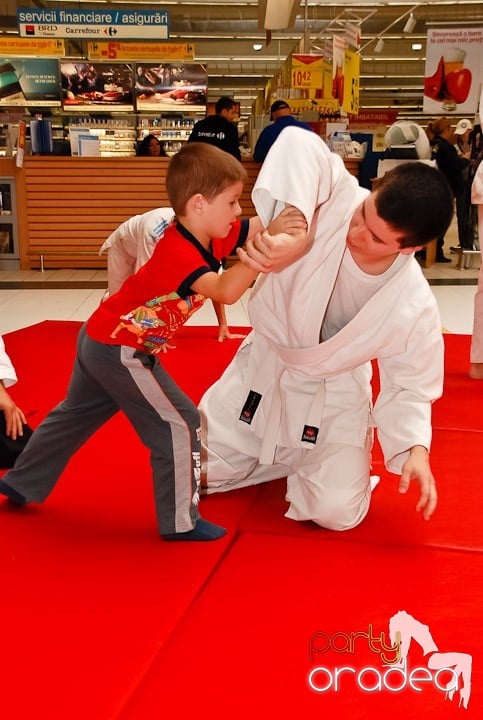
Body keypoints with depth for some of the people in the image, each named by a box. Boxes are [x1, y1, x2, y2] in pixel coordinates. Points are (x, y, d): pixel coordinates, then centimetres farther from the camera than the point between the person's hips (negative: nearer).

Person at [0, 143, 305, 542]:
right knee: (179, 426, -5)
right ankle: (181, 521, 8)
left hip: (101, 340, 10)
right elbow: (226, 291, -45)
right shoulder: (178, 252, -30)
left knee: (76, 414, 25)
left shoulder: (212, 235, -2)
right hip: (121, 350, -10)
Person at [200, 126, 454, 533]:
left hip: (333, 397, -1)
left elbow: (409, 386, -10)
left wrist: (415, 448, -27)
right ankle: (289, 460, 31)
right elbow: (299, 144, -45)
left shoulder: (415, 308, -25)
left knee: (336, 511, -14)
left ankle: (308, 463, 20)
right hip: (263, 368, 2)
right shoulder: (338, 201, -28)